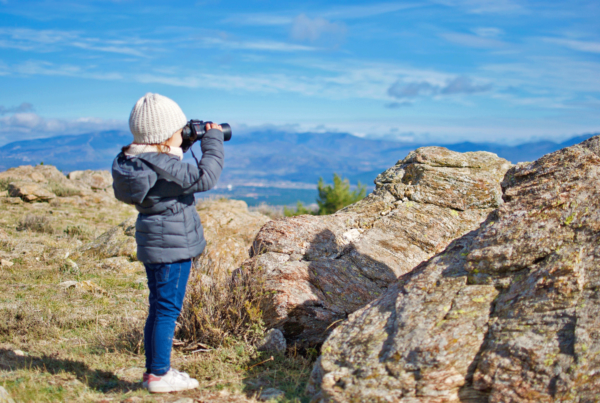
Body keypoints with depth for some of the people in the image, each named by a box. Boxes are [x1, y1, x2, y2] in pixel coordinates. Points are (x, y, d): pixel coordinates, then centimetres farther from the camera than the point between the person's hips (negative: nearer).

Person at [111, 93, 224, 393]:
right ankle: (159, 375, 7)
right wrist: (213, 142, -11)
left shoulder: (133, 161, 7)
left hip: (153, 245, 10)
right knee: (167, 309, -1)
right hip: (173, 246, -9)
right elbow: (204, 177, -23)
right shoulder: (164, 166, -22)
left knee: (159, 308, 17)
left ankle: (153, 370, 26)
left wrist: (181, 147, 13)